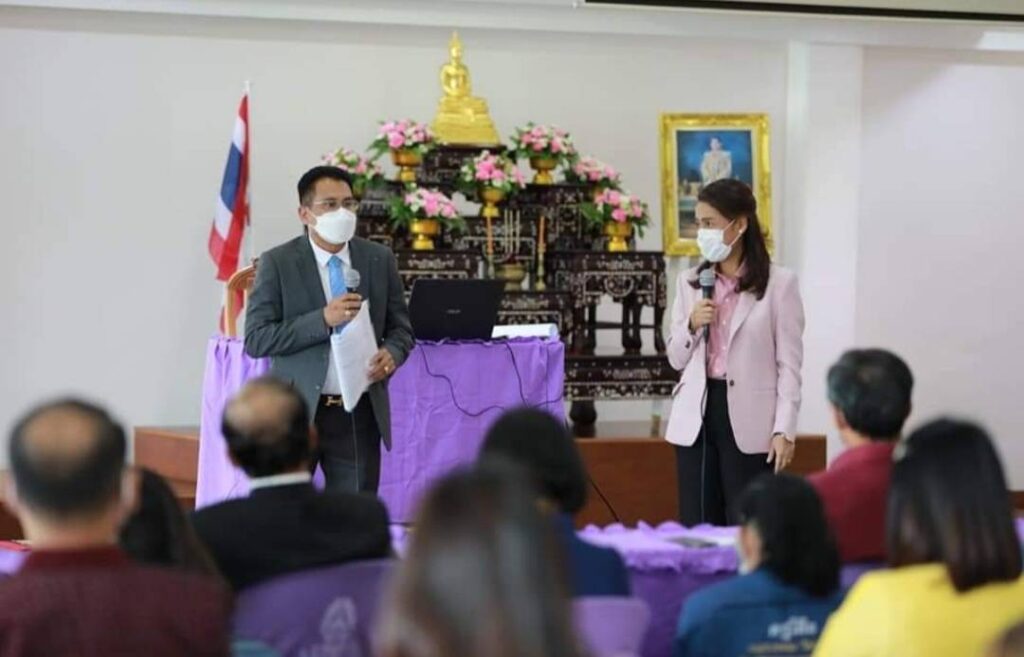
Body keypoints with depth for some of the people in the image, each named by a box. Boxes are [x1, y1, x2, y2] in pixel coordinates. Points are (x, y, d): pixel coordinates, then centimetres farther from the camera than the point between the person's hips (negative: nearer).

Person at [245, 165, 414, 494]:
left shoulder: (380, 259, 8)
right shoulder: (277, 263, -3)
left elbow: (400, 327, 14)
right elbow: (256, 340, -8)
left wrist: (392, 353, -11)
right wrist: (322, 320, -19)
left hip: (359, 414, 3)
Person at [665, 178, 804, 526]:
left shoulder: (779, 283, -3)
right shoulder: (689, 282, 10)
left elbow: (789, 364, -4)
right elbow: (676, 359, 15)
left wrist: (784, 429, -10)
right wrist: (691, 326, -5)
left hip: (749, 420, -4)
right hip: (696, 416, 4)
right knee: (697, 527, 4)